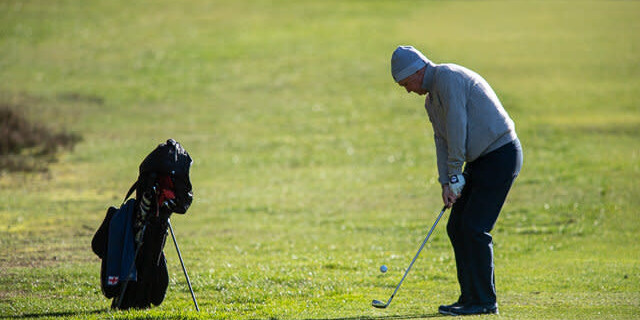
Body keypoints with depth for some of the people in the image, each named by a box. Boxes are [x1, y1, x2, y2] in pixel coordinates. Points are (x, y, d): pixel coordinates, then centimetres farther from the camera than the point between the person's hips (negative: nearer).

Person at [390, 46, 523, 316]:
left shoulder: (448, 78, -15)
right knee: (457, 227, 7)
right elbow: (442, 140, 15)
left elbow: (456, 130, -18)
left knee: (475, 228, -12)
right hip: (480, 160, 10)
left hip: (500, 155, -10)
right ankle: (470, 297, 12)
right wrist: (446, 184, 3)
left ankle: (484, 301, -8)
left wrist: (455, 177, -12)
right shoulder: (431, 99, 16)